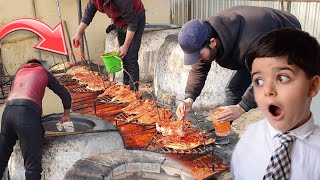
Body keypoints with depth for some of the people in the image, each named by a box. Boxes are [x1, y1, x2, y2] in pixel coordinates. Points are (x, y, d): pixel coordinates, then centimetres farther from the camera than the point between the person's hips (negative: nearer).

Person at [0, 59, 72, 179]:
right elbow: (65, 94, 20)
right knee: (33, 165, -6)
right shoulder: (43, 72, 22)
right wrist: (66, 115, 34)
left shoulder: (20, 72, 32)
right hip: (27, 113, -5)